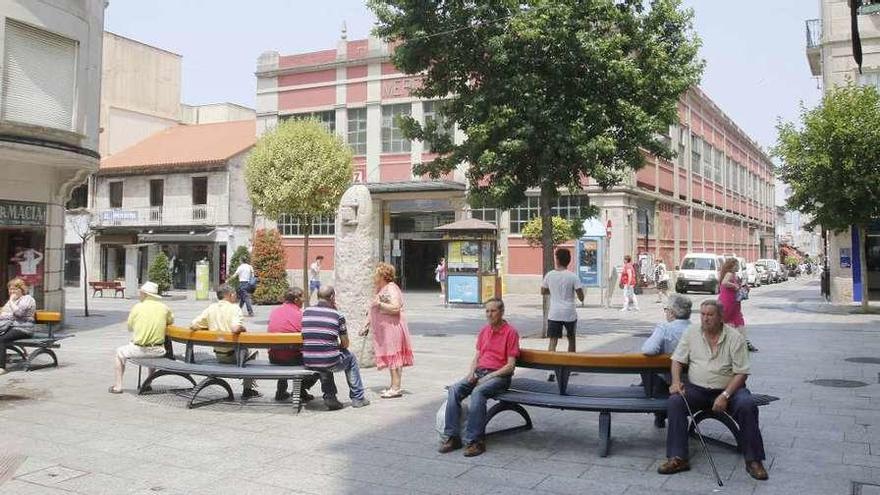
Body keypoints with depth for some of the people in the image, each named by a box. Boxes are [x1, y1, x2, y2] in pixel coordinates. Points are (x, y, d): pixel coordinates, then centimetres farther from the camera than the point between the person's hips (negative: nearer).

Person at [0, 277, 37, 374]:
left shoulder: (27, 299, -2)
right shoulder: (11, 300, 28)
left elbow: (18, 313, -16)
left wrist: (11, 301, -6)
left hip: (22, 329, -8)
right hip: (8, 327, 8)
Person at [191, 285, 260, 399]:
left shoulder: (211, 308, 0)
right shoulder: (234, 308, -16)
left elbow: (193, 325, -1)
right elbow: (236, 328, -32)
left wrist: (211, 327, 10)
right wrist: (244, 329, -11)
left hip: (218, 356, 6)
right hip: (233, 354, -6)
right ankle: (248, 390, 24)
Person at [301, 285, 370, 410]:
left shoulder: (305, 312, 6)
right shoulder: (337, 315, -4)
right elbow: (345, 344, 2)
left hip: (308, 363, 4)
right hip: (330, 363, -3)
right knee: (350, 357, 26)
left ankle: (329, 397, 28)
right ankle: (358, 397, 30)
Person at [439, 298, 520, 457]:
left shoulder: (510, 332, -4)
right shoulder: (484, 331, 17)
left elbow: (510, 366, -8)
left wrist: (489, 377, -16)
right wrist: (471, 372, -2)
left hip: (499, 375, -6)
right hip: (479, 372, 6)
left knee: (478, 392, -35)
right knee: (454, 389, -20)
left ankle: (474, 441, -32)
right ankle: (452, 437, -21)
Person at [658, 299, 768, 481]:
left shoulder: (735, 338, -5)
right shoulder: (691, 333, 4)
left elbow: (741, 373, -7)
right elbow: (677, 360, 6)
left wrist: (725, 396, -20)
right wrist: (676, 381, -13)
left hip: (728, 389, -1)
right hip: (696, 389, 2)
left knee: (747, 405, -30)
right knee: (675, 401, -26)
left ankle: (753, 460, -16)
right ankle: (678, 458, -24)